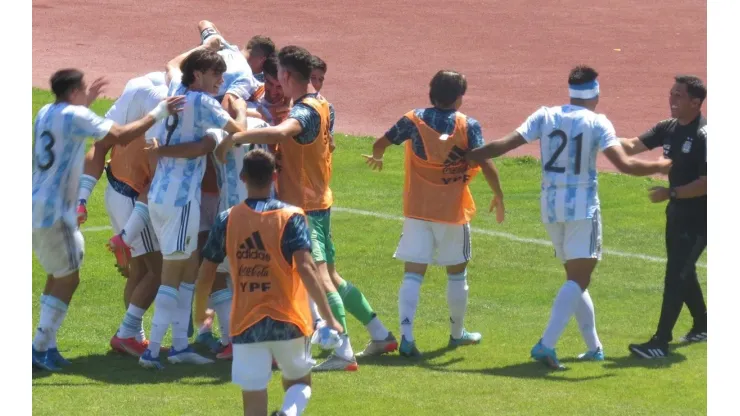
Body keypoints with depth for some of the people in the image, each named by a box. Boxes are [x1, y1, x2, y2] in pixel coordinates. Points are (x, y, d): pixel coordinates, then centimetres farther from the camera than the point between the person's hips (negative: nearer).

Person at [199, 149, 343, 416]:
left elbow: (206, 271, 6)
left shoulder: (227, 220, 1)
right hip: (288, 322, -1)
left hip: (246, 324, 1)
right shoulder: (290, 217, -6)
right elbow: (305, 268, -17)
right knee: (299, 382, 20)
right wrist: (329, 318, -16)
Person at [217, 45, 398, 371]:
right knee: (330, 277, 18)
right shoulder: (322, 106, 10)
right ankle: (380, 334, 23)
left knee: (319, 279, -13)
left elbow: (280, 133, -42)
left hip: (303, 207, -10)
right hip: (319, 201, 10)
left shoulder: (304, 111, -20)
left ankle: (343, 353, -19)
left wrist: (235, 137, -36)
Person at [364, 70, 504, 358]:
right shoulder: (468, 126, -8)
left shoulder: (413, 120, -2)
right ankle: (457, 333, 32)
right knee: (457, 272, 18)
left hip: (417, 211, 1)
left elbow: (380, 144, 1)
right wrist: (498, 196, -2)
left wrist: (376, 158, 25)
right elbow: (485, 163, -15)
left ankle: (406, 336, -18)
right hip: (453, 211, -1)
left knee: (413, 274, -2)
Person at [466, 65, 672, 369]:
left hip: (550, 207, 5)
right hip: (582, 206, -5)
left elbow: (504, 144, -3)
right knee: (578, 280, -7)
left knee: (576, 277, 19)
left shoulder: (545, 116, 3)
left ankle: (594, 347, 24)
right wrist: (662, 166, -4)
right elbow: (625, 165, -17)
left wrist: (466, 156, 7)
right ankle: (546, 345, -24)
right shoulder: (597, 123, -8)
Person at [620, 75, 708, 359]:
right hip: (677, 212, 9)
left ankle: (661, 343, -8)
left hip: (698, 218, -9)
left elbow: (707, 183, -24)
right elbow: (633, 146, 1)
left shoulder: (705, 136, -21)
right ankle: (702, 326, 39)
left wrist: (670, 193, -24)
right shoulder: (669, 128, 3)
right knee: (683, 271, 20)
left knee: (676, 274, -9)